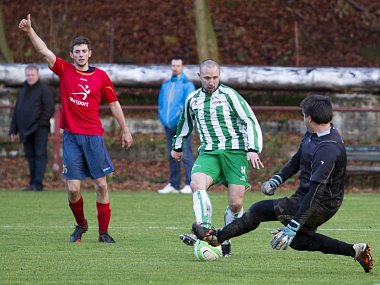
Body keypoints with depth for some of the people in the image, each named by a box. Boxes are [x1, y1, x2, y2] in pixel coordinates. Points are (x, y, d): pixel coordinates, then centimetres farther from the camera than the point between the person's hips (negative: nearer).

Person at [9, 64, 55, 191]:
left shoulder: (44, 90, -4)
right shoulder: (23, 91, 18)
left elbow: (49, 110, -10)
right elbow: (16, 112, 20)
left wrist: (39, 124, -15)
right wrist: (13, 130, 16)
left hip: (40, 130, -7)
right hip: (26, 131, 7)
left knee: (40, 155, -7)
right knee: (30, 156, 7)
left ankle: (37, 184, -11)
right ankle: (33, 183, 11)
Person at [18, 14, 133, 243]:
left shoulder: (101, 76, 3)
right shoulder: (64, 70, 4)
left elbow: (114, 104, 10)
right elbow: (44, 51, -7)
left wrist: (125, 130, 10)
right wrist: (29, 30, -19)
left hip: (94, 136, 0)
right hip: (71, 136, 0)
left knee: (101, 184, -2)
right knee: (73, 188, -4)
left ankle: (104, 231, 6)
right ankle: (81, 225, 21)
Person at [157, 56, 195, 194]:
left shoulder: (187, 84, -2)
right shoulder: (166, 85, 16)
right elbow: (161, 103, 20)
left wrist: (181, 119, -16)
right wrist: (163, 118, 6)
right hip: (168, 126, 6)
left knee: (186, 155, -11)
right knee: (172, 156, 10)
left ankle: (190, 184, -12)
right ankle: (173, 184, 16)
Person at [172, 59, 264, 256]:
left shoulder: (229, 95, -2)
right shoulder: (192, 99, 12)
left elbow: (250, 121, -3)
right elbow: (185, 122, 32)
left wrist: (252, 149, -15)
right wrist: (177, 146, 42)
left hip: (235, 152, -3)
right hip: (208, 152, 3)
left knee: (236, 203, -10)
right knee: (196, 184, -28)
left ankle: (225, 242, 9)